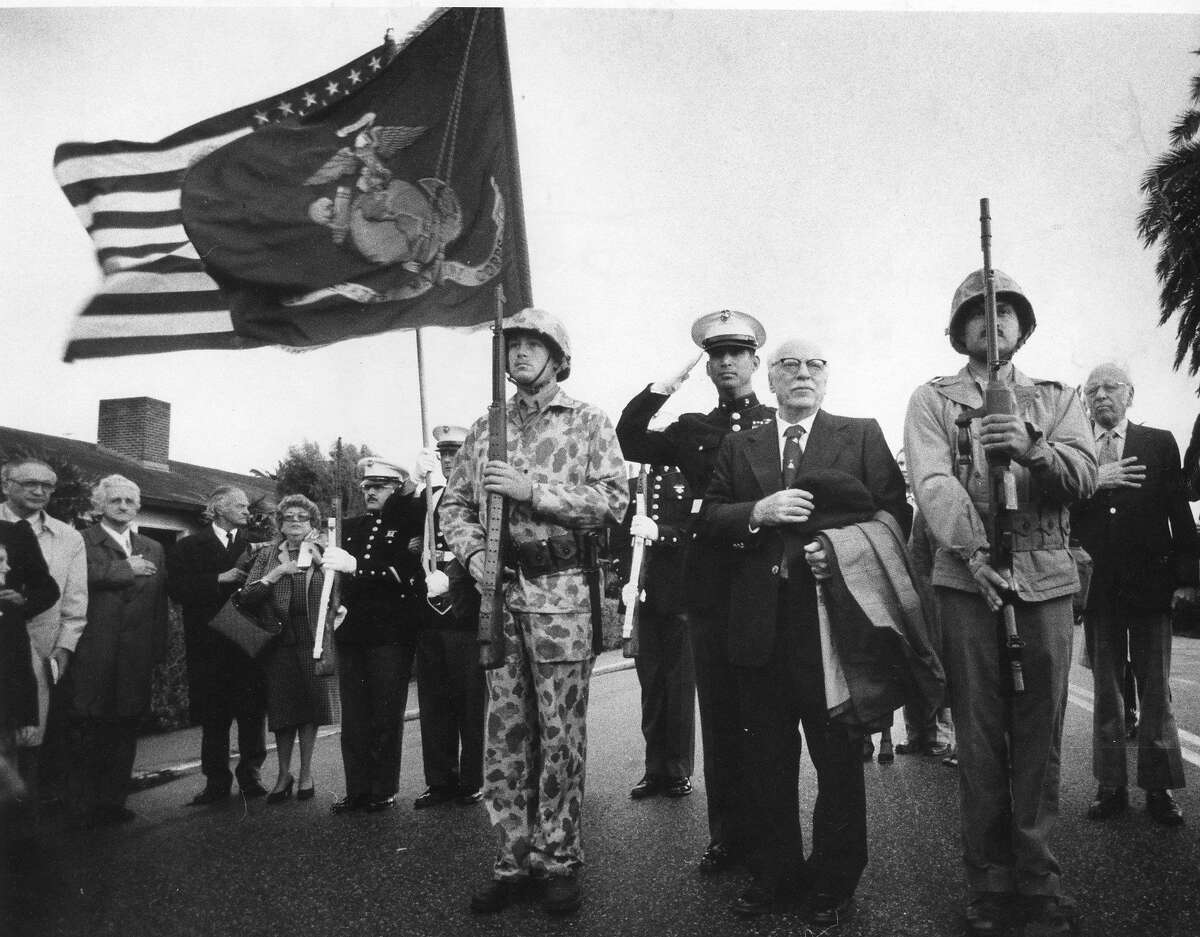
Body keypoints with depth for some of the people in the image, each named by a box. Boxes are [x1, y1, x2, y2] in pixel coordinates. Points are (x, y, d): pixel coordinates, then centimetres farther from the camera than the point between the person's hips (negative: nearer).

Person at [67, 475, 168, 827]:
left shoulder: (152, 549, 18)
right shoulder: (81, 542, 2)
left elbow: (159, 603, 15)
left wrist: (158, 650, 8)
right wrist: (126, 568, -11)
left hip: (136, 657, 5)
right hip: (93, 656, -5)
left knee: (125, 729, 9)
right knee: (87, 730, 0)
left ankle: (114, 801, 19)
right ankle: (83, 807, 10)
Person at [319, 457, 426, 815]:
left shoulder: (408, 523, 0)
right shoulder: (351, 527, 18)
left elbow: (404, 573, -15)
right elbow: (338, 574, 15)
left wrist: (355, 565, -23)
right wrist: (327, 556, -5)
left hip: (391, 634, -5)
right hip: (352, 634, 5)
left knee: (386, 716, 1)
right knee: (353, 716, 6)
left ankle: (383, 790, 10)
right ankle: (356, 789, 14)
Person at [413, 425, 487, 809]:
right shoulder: (428, 498, 17)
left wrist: (449, 577, -25)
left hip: (466, 615, -6)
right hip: (431, 615, 6)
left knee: (471, 703, 3)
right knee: (433, 703, 10)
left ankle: (471, 782, 14)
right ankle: (440, 781, 20)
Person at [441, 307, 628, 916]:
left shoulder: (588, 422, 3)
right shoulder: (485, 428, 15)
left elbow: (614, 499, -8)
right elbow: (454, 502, 15)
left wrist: (534, 490, -16)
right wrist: (472, 551, -4)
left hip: (561, 587, -3)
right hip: (499, 589, 4)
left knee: (560, 731, 1)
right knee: (504, 729, 8)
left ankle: (560, 859, 15)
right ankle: (514, 858, 20)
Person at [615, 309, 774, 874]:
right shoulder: (692, 430, 12)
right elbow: (628, 442, -1)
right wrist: (664, 386, -6)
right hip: (708, 589, 2)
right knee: (719, 717, 9)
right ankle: (727, 834, 20)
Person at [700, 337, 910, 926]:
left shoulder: (862, 437, 7)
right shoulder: (738, 447, 14)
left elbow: (895, 514, 0)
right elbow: (708, 519, 7)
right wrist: (758, 512, -12)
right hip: (760, 627, 3)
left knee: (838, 761, 6)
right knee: (767, 760, 12)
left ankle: (833, 884, 23)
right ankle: (776, 873, 28)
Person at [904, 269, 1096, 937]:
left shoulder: (1056, 399, 15)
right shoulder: (933, 399, 9)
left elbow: (1086, 475, -2)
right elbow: (933, 481, -8)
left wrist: (1032, 447, -23)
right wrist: (974, 549, -25)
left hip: (1047, 580, 2)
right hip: (968, 579, -1)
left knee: (1040, 737, 3)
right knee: (979, 738, 2)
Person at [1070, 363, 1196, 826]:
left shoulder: (1160, 443, 5)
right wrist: (1092, 481, -17)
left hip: (1149, 581, -1)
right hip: (1098, 586, 1)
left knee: (1156, 689, 6)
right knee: (1106, 690, 8)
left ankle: (1159, 787, 15)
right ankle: (1111, 786, 16)